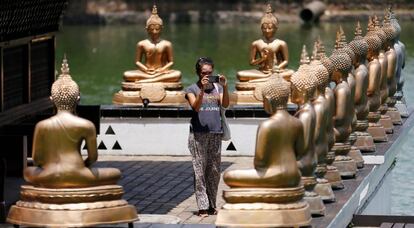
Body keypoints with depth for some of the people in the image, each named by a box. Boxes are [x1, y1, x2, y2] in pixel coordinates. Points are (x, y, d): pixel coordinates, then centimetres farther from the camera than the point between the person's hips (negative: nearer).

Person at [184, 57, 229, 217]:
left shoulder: (217, 87, 11)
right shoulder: (192, 89, 2)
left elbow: (225, 105, -3)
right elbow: (196, 106, -13)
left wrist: (224, 87, -17)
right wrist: (202, 89, -25)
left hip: (215, 133, 3)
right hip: (198, 135, -3)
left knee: (214, 171, 6)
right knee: (200, 171, -4)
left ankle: (212, 205, 14)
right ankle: (203, 207, -4)